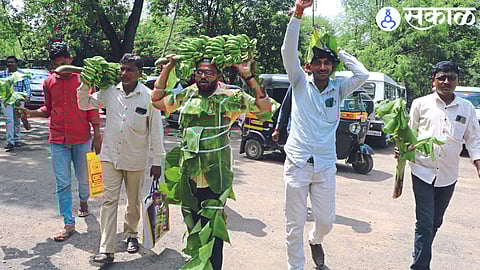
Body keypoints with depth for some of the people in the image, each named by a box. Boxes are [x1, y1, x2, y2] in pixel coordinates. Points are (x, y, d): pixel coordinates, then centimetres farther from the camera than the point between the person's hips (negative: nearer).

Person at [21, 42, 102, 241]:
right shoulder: (49, 82, 6)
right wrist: (31, 113, -3)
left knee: (84, 178, 12)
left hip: (81, 139, -2)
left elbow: (92, 108, -1)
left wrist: (97, 135, -3)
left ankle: (83, 201, 44)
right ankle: (69, 224, 10)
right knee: (62, 183, 2)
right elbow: (48, 109, 15)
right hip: (57, 140, 2)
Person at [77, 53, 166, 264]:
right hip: (111, 155, 1)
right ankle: (106, 250, 4)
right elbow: (84, 104, 13)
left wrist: (157, 162, -5)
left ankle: (131, 234, 39)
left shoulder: (149, 97, -9)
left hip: (136, 159, -1)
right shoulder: (109, 92, -2)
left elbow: (156, 131, -6)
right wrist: (85, 84, -5)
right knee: (109, 201, -1)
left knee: (134, 201, 15)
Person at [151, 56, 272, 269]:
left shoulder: (229, 98, -3)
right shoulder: (186, 95, 9)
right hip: (189, 176, 5)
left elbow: (264, 107, -6)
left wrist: (249, 77, -11)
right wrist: (168, 68, 13)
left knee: (212, 230, -1)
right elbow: (157, 100, 19)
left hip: (215, 178, -4)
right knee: (193, 226, 18)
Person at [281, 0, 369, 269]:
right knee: (295, 224, 5)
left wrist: (339, 51, 0)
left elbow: (363, 74, -8)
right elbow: (288, 51, -10)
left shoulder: (339, 89, 6)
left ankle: (316, 240, 46)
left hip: (326, 166, 2)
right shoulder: (301, 84, 1)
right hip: (297, 163, -2)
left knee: (326, 220, 11)